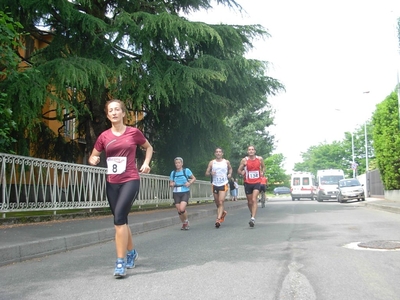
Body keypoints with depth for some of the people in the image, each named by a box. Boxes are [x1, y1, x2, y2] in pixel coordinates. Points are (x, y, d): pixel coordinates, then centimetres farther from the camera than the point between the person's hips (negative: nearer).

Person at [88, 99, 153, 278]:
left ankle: (120, 262, -14)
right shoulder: (104, 136, 4)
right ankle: (132, 252, 37)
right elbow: (93, 157, 13)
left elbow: (148, 147, 16)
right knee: (121, 220, 14)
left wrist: (146, 163, 0)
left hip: (130, 181, -4)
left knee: (119, 217, -20)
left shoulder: (134, 132, -1)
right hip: (112, 183, 4)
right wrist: (93, 160, -11)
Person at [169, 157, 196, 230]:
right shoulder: (173, 173, 8)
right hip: (176, 193, 4)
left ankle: (186, 221, 7)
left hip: (185, 193, -3)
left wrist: (189, 183, -11)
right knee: (179, 211, 3)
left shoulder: (186, 170, 0)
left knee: (182, 209, -20)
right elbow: (170, 183, 15)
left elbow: (194, 178, 7)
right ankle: (184, 224, 25)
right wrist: (171, 184, -9)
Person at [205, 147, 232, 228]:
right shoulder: (212, 162, 3)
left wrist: (230, 174, 5)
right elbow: (206, 173, 4)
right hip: (215, 185, 2)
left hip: (224, 184, -2)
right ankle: (223, 212, 41)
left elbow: (230, 168, 24)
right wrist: (211, 173, -18)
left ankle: (218, 219, -19)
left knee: (221, 202, -15)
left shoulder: (226, 162, 4)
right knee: (217, 203, 13)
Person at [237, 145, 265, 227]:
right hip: (248, 183, 1)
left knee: (254, 200, -17)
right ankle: (252, 213, 40)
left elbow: (263, 167, 19)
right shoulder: (244, 160, -4)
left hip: (257, 182, -1)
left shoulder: (260, 159, 0)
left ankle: (253, 218, -22)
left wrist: (262, 172, 1)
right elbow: (239, 170, 3)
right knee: (249, 201, 11)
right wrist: (242, 173, -16)